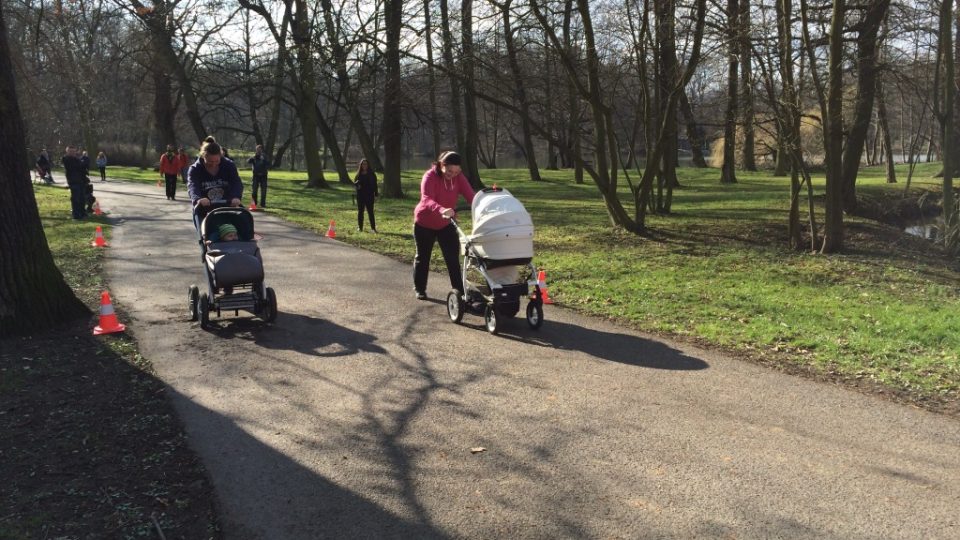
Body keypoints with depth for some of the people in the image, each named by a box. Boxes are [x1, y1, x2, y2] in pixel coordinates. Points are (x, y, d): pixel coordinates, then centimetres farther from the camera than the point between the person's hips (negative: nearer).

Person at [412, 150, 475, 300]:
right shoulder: (430, 176, -27)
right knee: (422, 257, 11)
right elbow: (427, 199, -42)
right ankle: (419, 289, 27)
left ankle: (459, 290, 1)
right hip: (424, 223, -3)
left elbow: (470, 195, -25)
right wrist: (441, 210, -63)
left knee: (453, 257, -4)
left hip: (446, 224, 3)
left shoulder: (458, 177, -13)